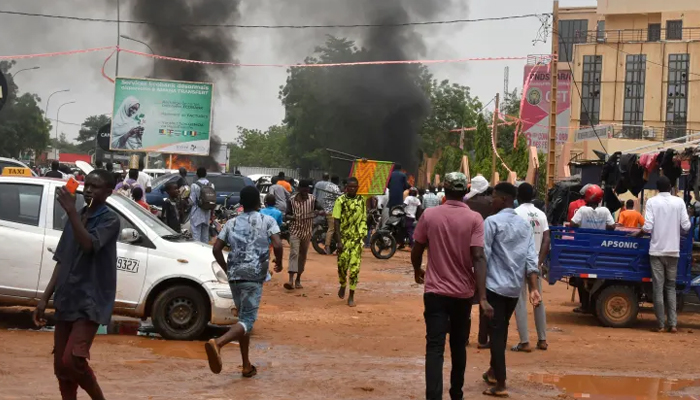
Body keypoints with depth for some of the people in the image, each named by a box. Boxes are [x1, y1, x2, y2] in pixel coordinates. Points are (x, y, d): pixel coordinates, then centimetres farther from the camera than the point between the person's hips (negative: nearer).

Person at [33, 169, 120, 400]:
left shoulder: (110, 220, -7)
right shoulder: (76, 219, 13)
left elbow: (89, 245, -25)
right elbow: (62, 262, 15)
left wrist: (70, 211, -27)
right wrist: (45, 298, 10)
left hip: (91, 303, -7)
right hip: (66, 301, 7)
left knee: (71, 361, -18)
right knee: (60, 366, 7)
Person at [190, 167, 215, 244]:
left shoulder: (195, 185, -13)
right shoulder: (211, 185, 2)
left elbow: (192, 201, -14)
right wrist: (211, 214, 14)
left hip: (197, 214, -5)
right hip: (207, 214, 5)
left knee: (196, 235, -4)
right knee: (205, 236, 15)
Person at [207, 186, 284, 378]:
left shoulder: (231, 223, 13)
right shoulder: (267, 221, 1)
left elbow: (216, 249, 7)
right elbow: (277, 245, -13)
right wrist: (279, 263, 4)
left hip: (234, 276, 6)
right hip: (254, 276, -5)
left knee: (244, 318, 17)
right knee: (247, 320, -10)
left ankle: (247, 366, 19)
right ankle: (217, 343, -36)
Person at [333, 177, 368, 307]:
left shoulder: (362, 200, 2)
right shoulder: (340, 201, -5)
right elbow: (336, 221, -7)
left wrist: (362, 235, 9)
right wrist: (339, 241, -12)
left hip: (357, 238, 1)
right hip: (344, 238, -1)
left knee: (354, 267, -4)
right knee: (342, 265, 1)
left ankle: (351, 296, 3)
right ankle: (343, 285, 31)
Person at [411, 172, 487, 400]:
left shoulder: (429, 215, -4)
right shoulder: (474, 219, -8)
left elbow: (416, 251, 4)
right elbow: (478, 257, -16)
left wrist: (418, 271, 25)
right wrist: (482, 295, -20)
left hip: (435, 291, -1)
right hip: (463, 292, 1)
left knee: (435, 348, -5)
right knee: (458, 346, 17)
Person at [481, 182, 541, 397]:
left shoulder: (492, 222, -8)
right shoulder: (525, 225, 10)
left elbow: (483, 256, -12)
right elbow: (531, 258, 2)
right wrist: (534, 289, -2)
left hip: (495, 286, -6)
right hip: (515, 287, 6)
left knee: (496, 332, -2)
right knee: (502, 330, 21)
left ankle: (500, 385, -4)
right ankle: (493, 371, 36)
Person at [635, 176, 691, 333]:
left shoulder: (652, 201, -5)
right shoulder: (679, 202, 0)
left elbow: (648, 227, -12)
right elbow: (686, 226, -3)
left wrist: (638, 234, 7)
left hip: (657, 250, -2)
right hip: (673, 250, 2)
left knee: (658, 288, 2)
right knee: (671, 286, 12)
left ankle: (661, 324, 2)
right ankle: (672, 323, 4)